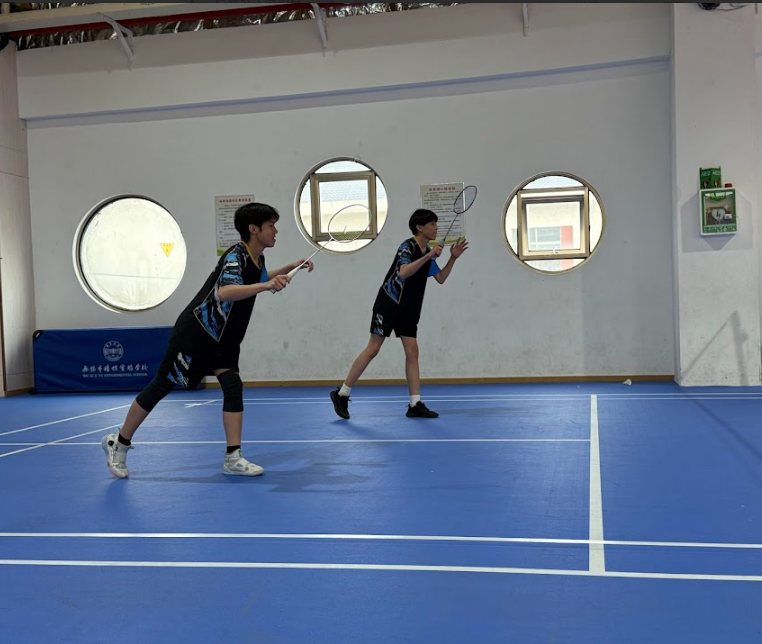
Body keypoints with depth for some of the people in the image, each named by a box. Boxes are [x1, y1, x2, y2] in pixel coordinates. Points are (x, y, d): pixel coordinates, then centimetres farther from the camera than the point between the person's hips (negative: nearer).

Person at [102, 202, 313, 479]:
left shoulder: (256, 258, 5)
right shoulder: (235, 255, -22)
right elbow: (224, 292, -41)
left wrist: (289, 268, 22)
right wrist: (266, 286, -51)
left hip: (221, 338, 8)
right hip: (195, 332, -8)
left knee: (233, 386, -7)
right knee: (162, 385, 2)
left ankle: (233, 458, -6)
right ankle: (118, 442, 18)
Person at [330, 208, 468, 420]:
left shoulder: (428, 252, 11)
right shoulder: (408, 246, -14)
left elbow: (441, 278, 17)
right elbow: (403, 273, -31)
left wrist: (453, 258, 6)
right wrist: (428, 256, -34)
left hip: (408, 310, 8)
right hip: (389, 304, -8)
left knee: (412, 351, 0)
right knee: (373, 349, -6)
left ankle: (415, 405, 1)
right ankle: (341, 393, 3)